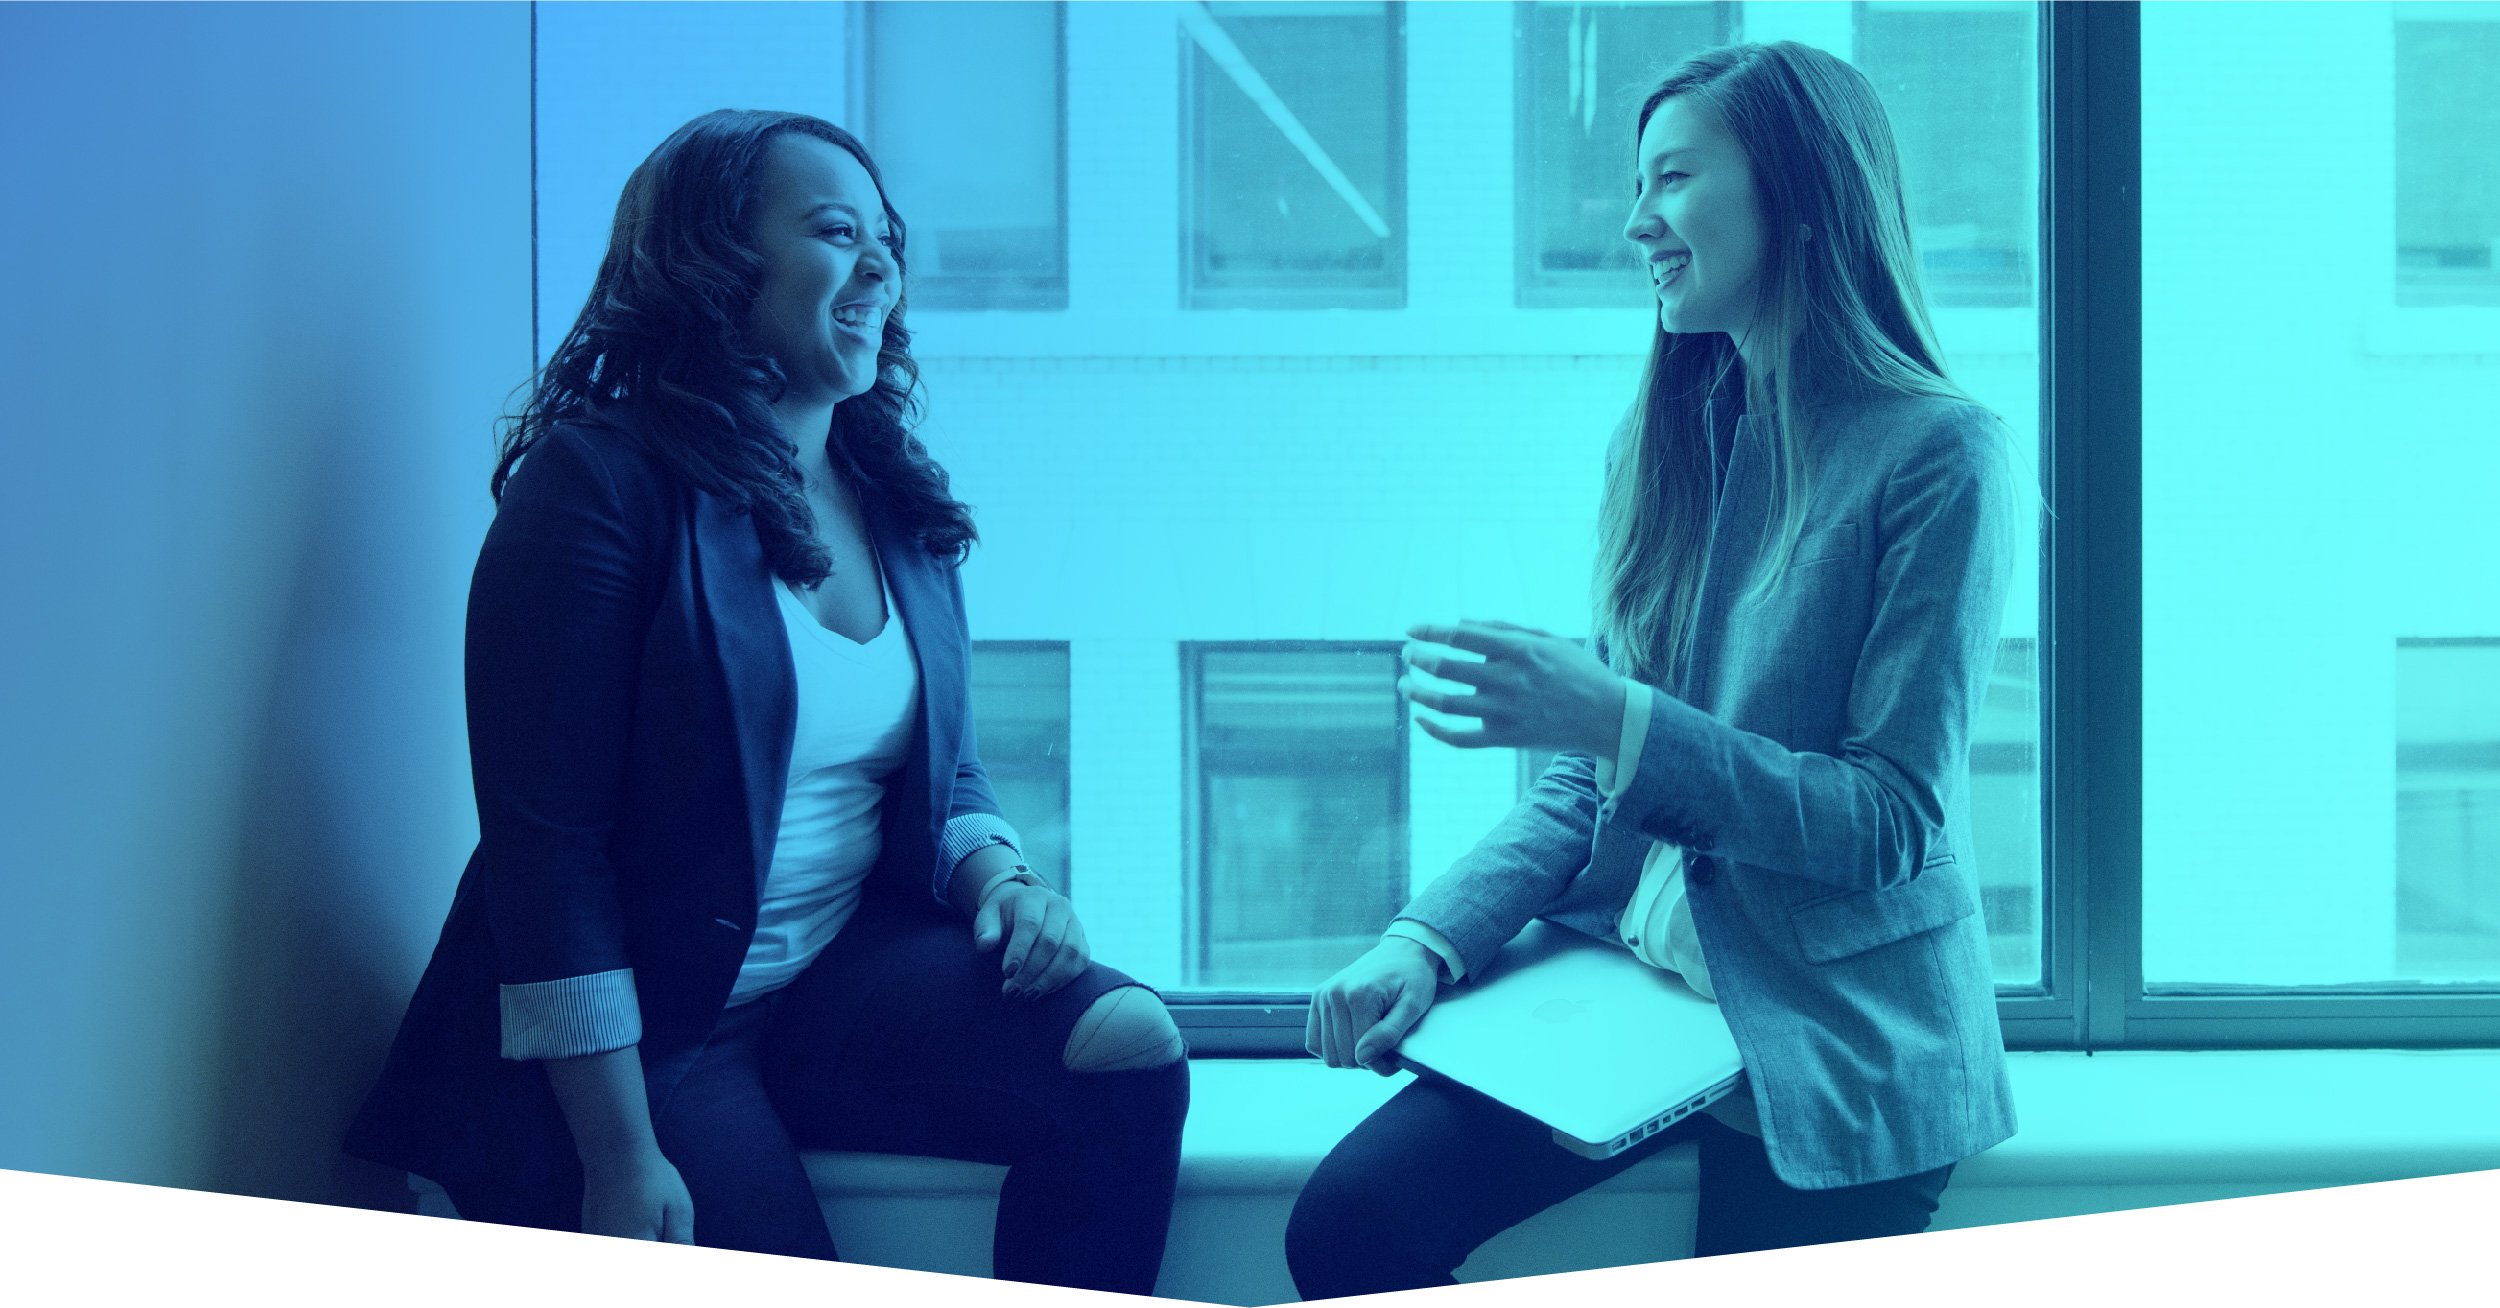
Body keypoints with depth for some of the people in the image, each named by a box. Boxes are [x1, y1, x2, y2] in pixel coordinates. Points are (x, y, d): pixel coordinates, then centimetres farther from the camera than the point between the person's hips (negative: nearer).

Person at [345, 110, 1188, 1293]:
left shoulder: (900, 505, 11)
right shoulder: (603, 482, -10)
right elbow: (544, 842, -15)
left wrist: (1000, 878, -4)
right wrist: (620, 1160, -20)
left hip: (850, 974, 6)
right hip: (636, 1027, -6)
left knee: (1128, 1043, -19)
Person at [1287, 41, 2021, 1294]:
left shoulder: (1938, 452, -9)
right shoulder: (1669, 440, 10)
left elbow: (1895, 821, -13)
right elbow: (1584, 787, 11)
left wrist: (1614, 718, -23)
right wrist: (1431, 936, -7)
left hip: (1835, 1038, -4)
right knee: (1350, 1219, -15)